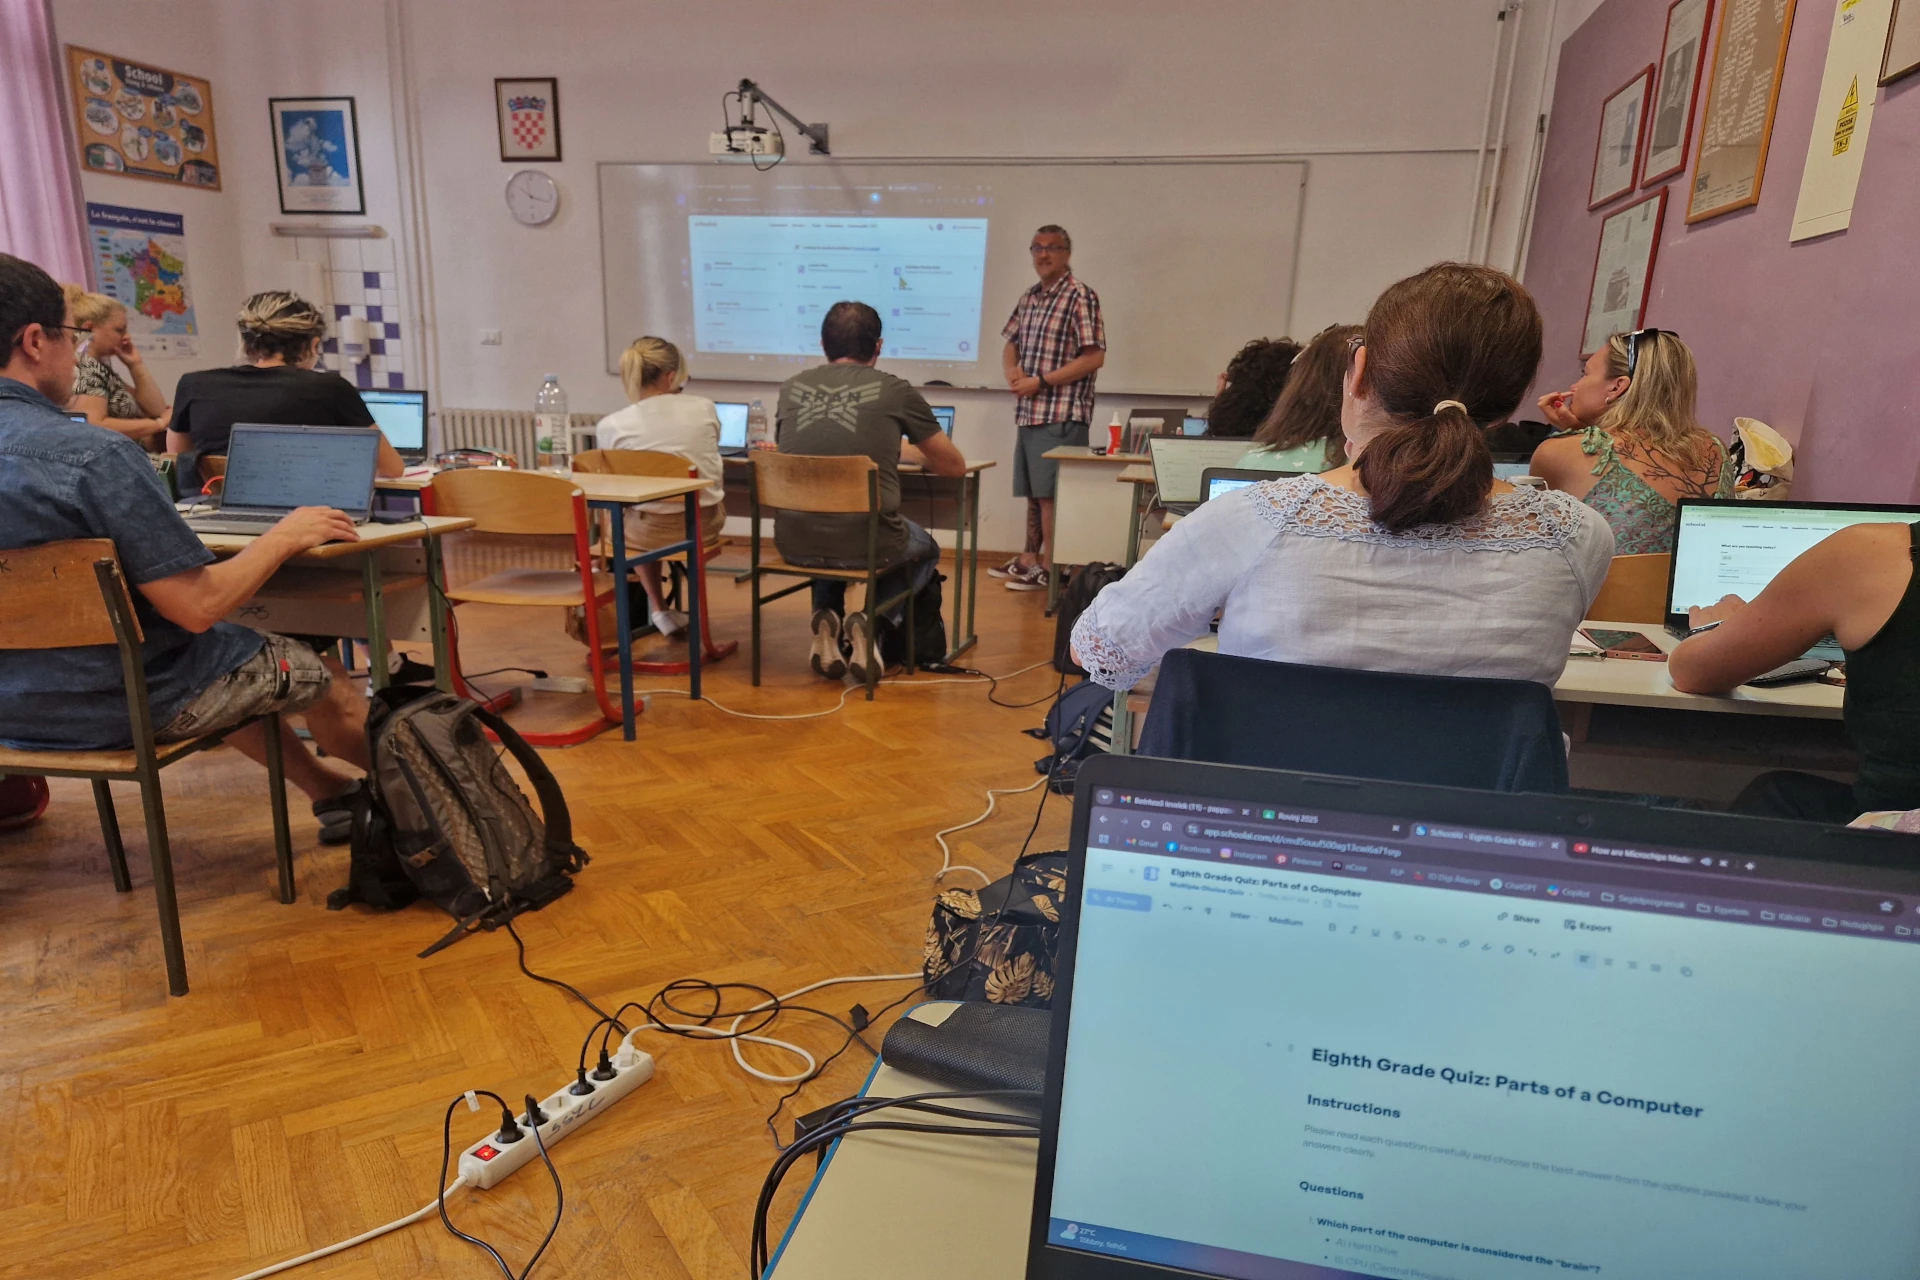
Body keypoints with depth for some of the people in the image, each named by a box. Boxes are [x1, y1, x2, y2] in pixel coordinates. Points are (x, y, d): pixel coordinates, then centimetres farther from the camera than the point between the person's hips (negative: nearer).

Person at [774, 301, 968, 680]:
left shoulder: (791, 388, 9)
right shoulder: (896, 391, 0)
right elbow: (955, 466, 11)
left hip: (795, 543, 3)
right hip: (868, 542, -3)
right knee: (925, 549, 31)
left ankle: (827, 623, 19)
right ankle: (873, 625, 9)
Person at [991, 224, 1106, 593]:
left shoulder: (1081, 296, -8)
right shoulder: (1029, 298, 15)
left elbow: (1094, 357, -15)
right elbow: (1010, 344, 24)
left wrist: (1040, 381, -16)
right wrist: (1012, 370, -1)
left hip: (1062, 413, -7)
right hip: (1029, 410, 7)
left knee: (1051, 493, -6)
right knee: (1032, 491, 13)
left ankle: (1050, 569, 0)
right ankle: (1029, 559, 23)